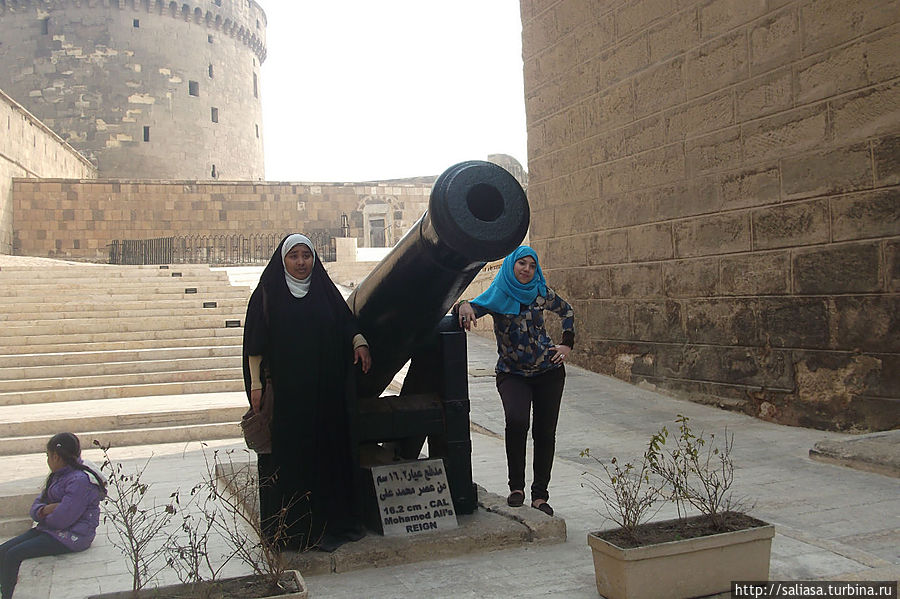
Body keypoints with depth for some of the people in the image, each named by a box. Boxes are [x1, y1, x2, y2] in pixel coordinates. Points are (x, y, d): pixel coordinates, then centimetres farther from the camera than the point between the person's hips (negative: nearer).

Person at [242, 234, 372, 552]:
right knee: (287, 456, 0)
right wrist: (256, 384, -7)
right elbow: (255, 345, 0)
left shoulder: (325, 290, 10)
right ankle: (288, 528, 9)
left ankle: (331, 522, 16)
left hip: (325, 390, 3)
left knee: (328, 451, 5)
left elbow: (347, 321, 11)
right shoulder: (267, 294, 2)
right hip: (284, 391, -3)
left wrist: (359, 342, -9)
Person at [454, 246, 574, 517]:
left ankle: (539, 495, 15)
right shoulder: (497, 295, -6)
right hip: (512, 374, -2)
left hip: (549, 371, 3)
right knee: (516, 421, -26)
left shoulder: (541, 292, 1)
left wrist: (567, 344, 9)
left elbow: (567, 311, 18)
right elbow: (472, 308, -21)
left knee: (545, 432, 3)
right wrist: (464, 306, -44)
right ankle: (516, 486, -8)